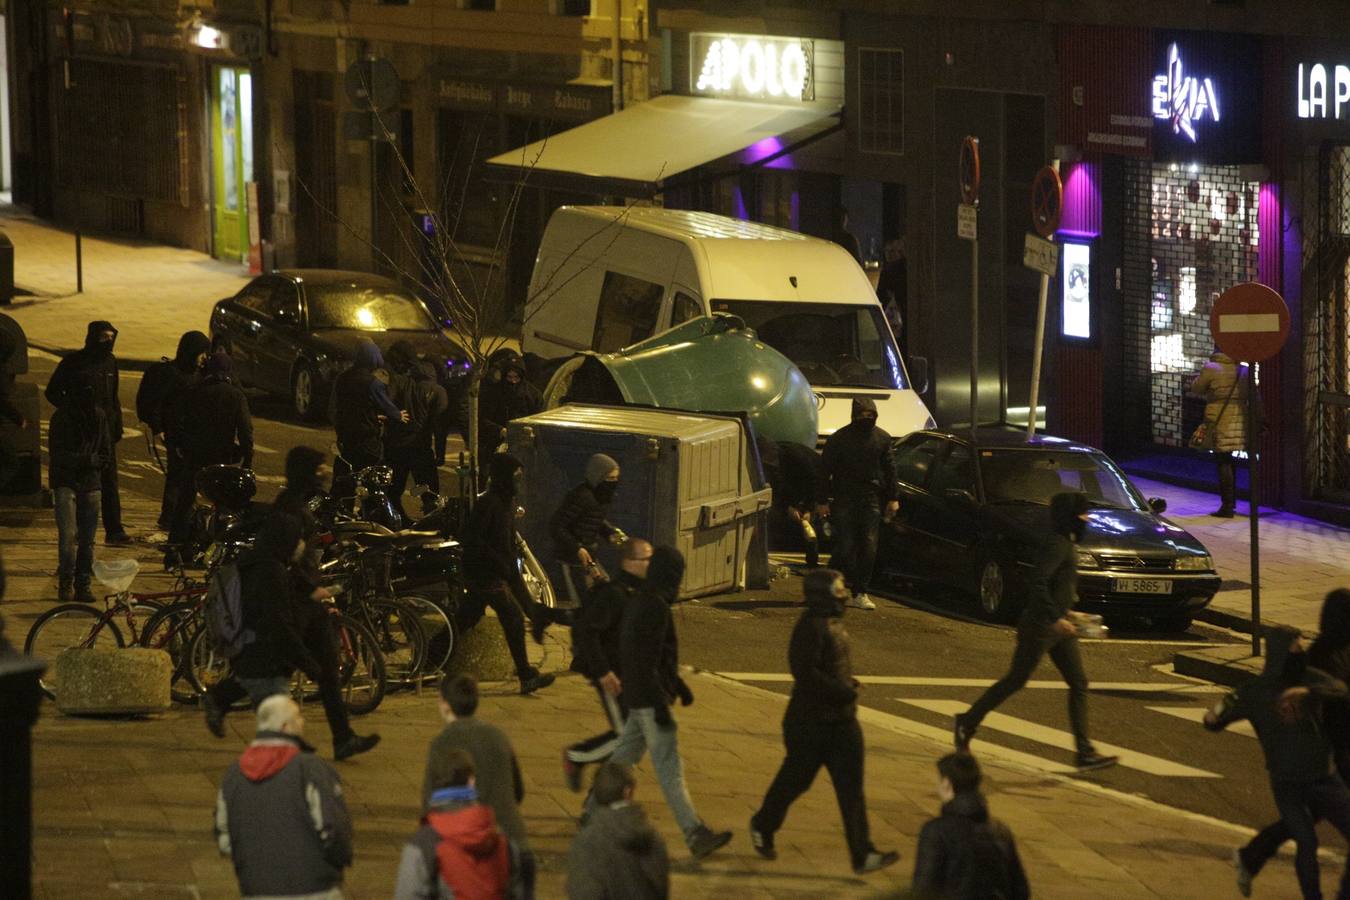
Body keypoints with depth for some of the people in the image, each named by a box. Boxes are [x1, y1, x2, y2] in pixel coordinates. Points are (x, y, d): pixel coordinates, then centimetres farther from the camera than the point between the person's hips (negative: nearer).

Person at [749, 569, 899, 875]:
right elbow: (805, 673, -26)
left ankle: (862, 853, -4)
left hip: (841, 719, 8)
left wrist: (848, 687, 6)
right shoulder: (811, 627, -18)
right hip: (811, 721, -8)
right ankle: (762, 827, 34)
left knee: (851, 786, 0)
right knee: (795, 779, 9)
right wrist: (843, 691, -20)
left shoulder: (833, 623, 12)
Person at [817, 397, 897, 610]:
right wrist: (822, 501, -6)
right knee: (845, 547, -8)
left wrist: (892, 498, 8)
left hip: (871, 499, 3)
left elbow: (890, 469, 12)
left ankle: (860, 594, 3)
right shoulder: (839, 439, -4)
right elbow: (825, 470, -2)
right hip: (844, 500, -3)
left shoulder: (882, 438, 5)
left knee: (868, 548, -2)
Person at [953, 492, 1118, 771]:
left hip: (1058, 625, 10)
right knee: (1016, 680, 2)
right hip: (1040, 625, -10)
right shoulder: (1057, 544, -18)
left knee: (1079, 684, 2)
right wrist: (1055, 618, -28)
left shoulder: (1066, 544, 12)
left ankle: (1085, 753, -2)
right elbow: (1037, 582, -27)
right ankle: (966, 723, 20)